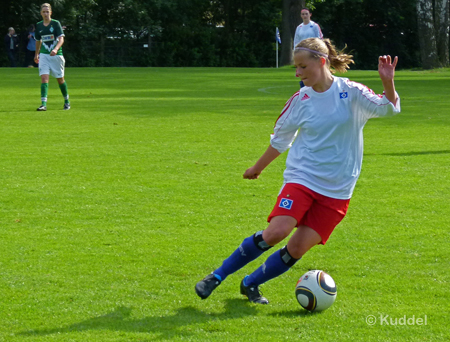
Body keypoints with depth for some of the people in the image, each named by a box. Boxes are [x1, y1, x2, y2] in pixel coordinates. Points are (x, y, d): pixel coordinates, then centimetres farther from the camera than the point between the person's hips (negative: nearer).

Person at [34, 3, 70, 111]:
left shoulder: (56, 23, -5)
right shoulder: (38, 26, 7)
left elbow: (61, 39, -14)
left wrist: (56, 49, -31)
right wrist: (36, 54, 26)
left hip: (56, 54, -3)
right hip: (44, 55, 3)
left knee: (60, 79, 7)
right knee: (44, 78, -13)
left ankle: (67, 102, 27)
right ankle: (44, 104, -19)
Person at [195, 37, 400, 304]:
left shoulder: (351, 93, -5)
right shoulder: (300, 100, 2)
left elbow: (389, 108, -12)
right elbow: (280, 139, 16)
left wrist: (388, 84, -31)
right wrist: (257, 169, 25)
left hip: (336, 189, 0)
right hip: (301, 178, 0)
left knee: (298, 248, -7)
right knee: (276, 232, -20)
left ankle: (251, 284, 15)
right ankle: (218, 276, -6)